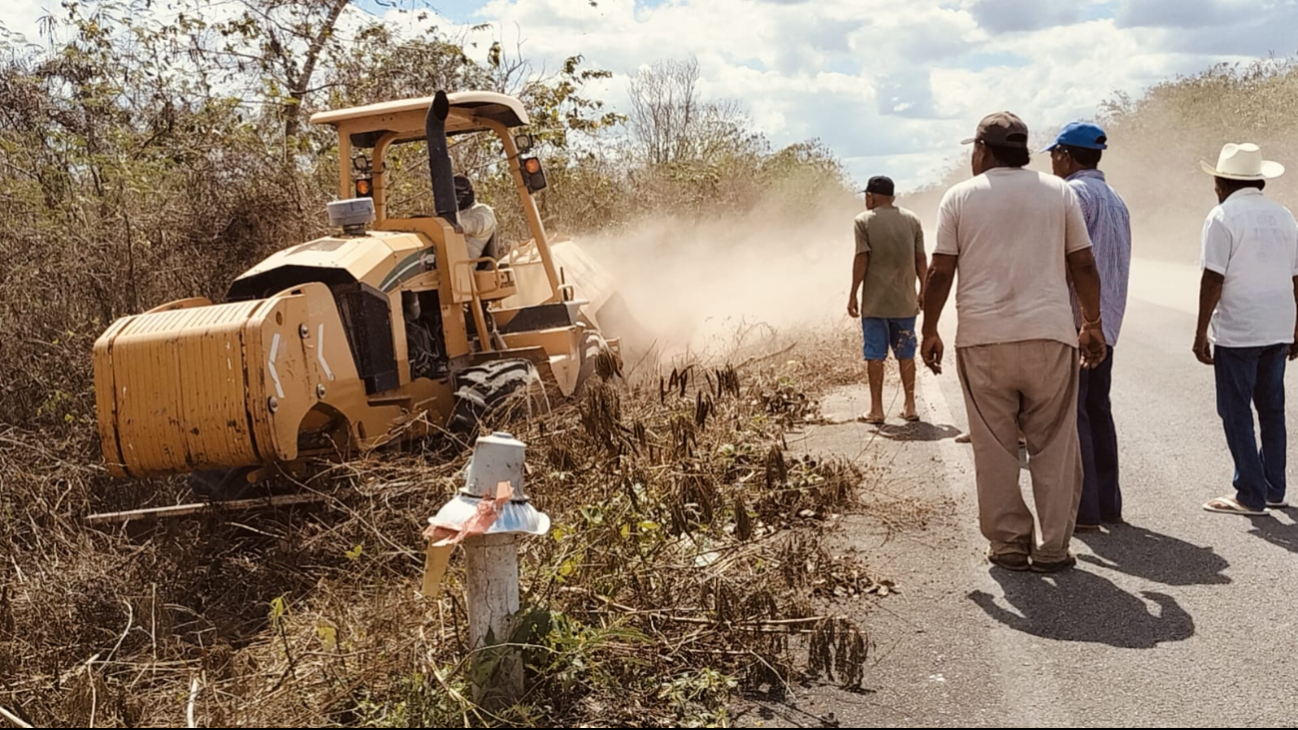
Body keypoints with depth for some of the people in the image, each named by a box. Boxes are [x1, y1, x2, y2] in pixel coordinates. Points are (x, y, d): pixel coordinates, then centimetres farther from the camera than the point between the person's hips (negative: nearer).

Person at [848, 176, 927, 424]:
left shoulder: (864, 221, -5)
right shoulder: (912, 220, 6)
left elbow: (861, 259, -10)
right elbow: (920, 259, 5)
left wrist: (853, 295, -5)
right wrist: (923, 291, 15)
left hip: (875, 302, -3)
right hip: (905, 301, 3)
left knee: (875, 355, 3)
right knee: (905, 354, 11)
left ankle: (876, 409, 5)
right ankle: (910, 406, 14)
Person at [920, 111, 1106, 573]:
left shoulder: (959, 197, 4)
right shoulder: (1059, 192, 8)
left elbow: (940, 272, 0)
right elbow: (1084, 266, 7)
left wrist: (930, 331, 8)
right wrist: (1093, 324, 16)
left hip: (982, 340, -1)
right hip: (1050, 336, 1)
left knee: (994, 448, 6)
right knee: (1054, 447, 6)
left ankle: (1008, 544, 10)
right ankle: (1053, 549, 8)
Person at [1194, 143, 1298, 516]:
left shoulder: (1223, 217, -10)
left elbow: (1213, 280, -14)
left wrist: (1201, 334, -9)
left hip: (1237, 333, -6)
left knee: (1236, 412, 1)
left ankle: (1251, 495, 3)